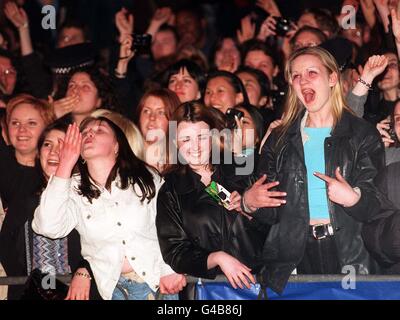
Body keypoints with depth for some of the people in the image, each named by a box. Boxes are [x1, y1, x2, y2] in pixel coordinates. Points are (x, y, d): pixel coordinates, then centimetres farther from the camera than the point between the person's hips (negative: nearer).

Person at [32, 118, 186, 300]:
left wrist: (171, 271, -9)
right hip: (111, 287, 0)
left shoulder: (146, 179, 7)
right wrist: (65, 165, -9)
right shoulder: (74, 189, 6)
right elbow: (48, 228, -12)